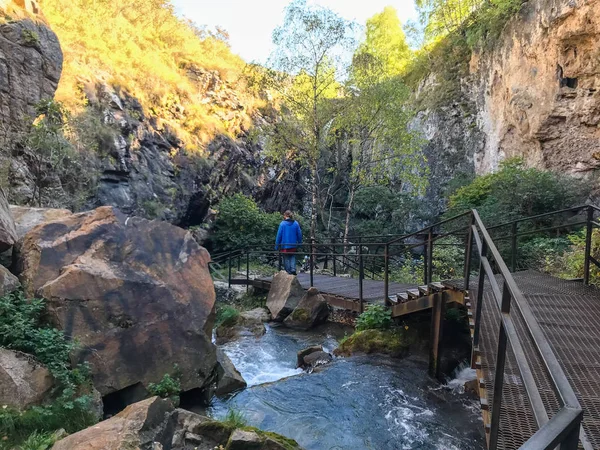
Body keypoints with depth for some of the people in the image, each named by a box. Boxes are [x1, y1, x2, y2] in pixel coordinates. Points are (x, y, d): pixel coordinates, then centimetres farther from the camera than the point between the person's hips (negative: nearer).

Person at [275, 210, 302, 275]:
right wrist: (299, 243, 16)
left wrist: (277, 245, -1)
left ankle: (288, 272, 9)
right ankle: (293, 269, -3)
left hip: (285, 246, -3)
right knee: (293, 257, 17)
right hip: (293, 245, 3)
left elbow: (279, 235, -8)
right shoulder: (296, 223, -1)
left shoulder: (282, 224, -11)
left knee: (286, 259, 8)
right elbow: (299, 234, 4)